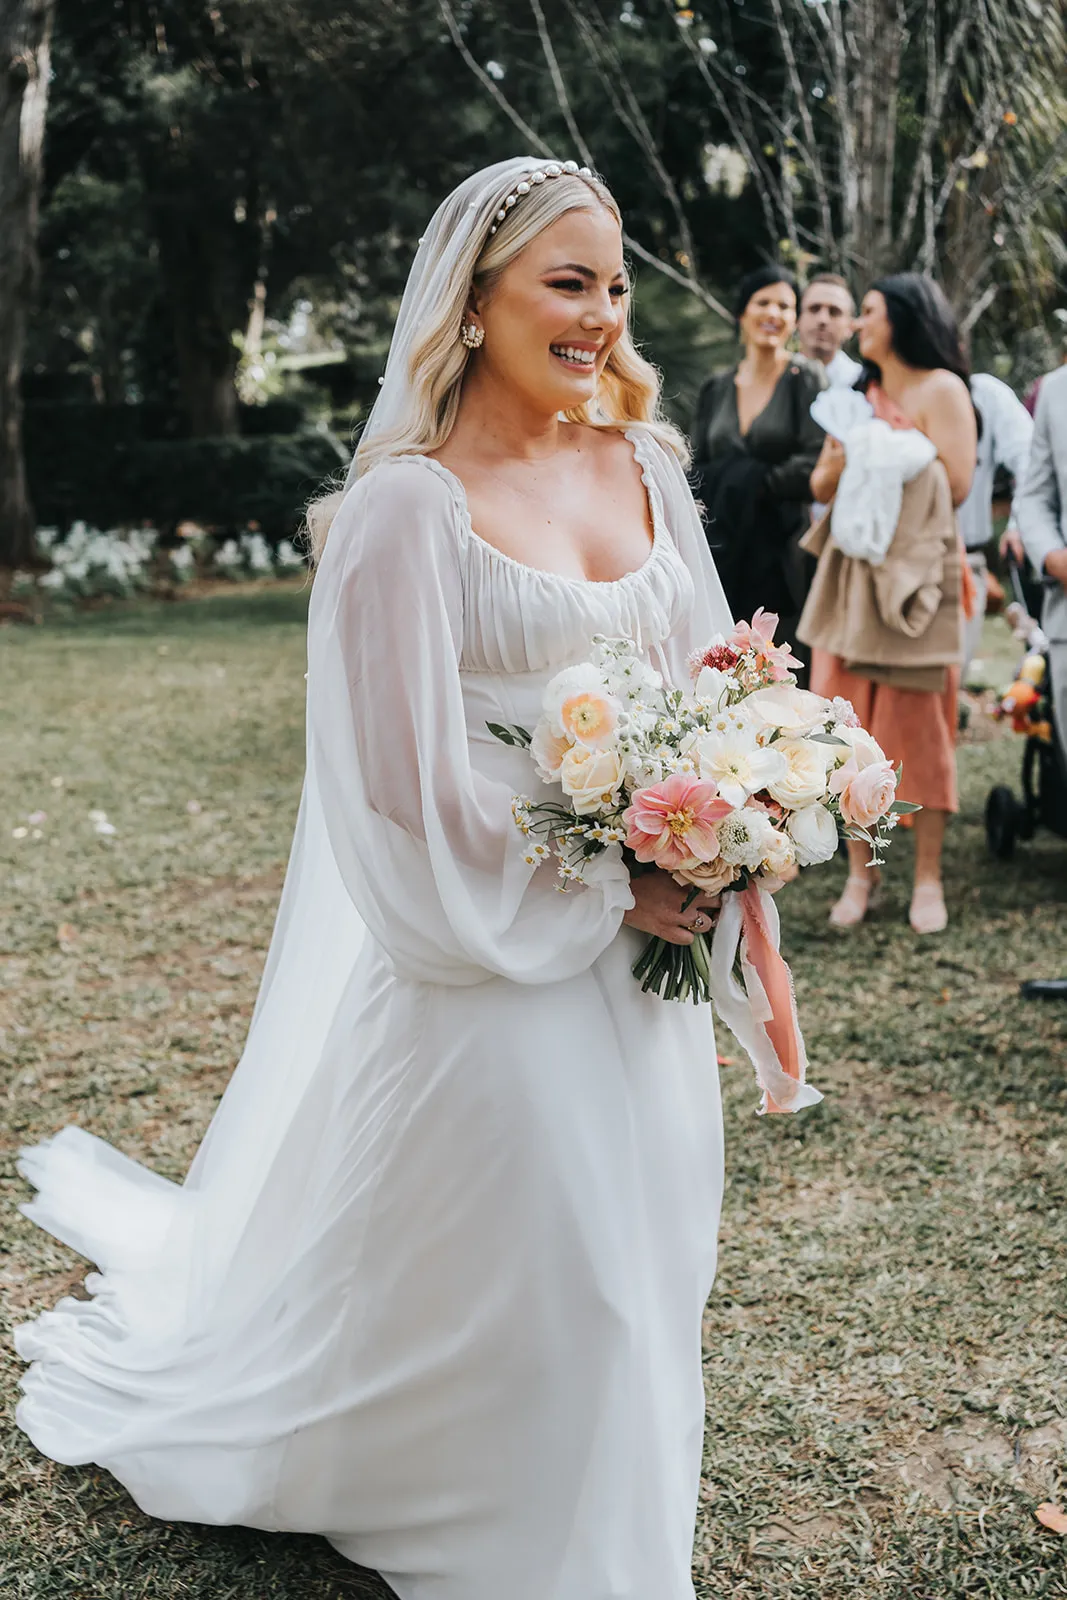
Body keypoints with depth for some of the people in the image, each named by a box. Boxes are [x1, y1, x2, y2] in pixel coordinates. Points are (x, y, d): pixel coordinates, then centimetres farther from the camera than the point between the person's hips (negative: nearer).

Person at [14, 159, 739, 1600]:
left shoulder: (642, 466, 3)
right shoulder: (409, 505, -16)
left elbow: (707, 679, 13)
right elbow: (410, 783, -16)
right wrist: (603, 892, -14)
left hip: (649, 960, 6)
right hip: (493, 967, -6)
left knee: (626, 1258, 20)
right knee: (495, 1277, 9)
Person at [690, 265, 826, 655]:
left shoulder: (806, 380, 2)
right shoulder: (716, 388, 15)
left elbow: (816, 464, -9)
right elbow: (697, 472, 15)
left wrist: (750, 483, -12)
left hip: (779, 560, -4)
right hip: (723, 556, 4)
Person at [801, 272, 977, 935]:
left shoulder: (941, 389, -2)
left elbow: (955, 484, -13)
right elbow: (821, 483, 13)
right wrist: (840, 464, -7)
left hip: (914, 575, -6)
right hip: (851, 572, 6)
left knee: (918, 725, -3)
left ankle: (928, 878, 5)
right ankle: (861, 872, 10)